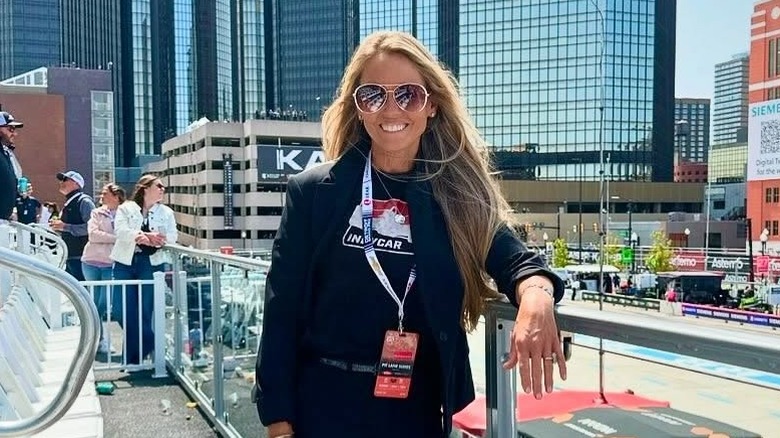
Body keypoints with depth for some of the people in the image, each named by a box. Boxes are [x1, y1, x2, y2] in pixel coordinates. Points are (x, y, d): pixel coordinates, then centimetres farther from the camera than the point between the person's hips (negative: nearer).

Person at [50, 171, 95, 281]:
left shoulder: (84, 201, -9)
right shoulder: (67, 204, 18)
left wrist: (65, 226, -20)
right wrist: (58, 227, 8)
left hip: (81, 257, -9)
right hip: (70, 257, 9)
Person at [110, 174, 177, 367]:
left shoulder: (166, 212, 14)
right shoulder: (126, 208, 8)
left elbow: (172, 235, 0)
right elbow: (120, 230, -9)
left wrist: (153, 239, -21)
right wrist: (142, 236, -26)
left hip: (151, 263, 1)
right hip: (126, 262, -1)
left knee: (145, 311, -2)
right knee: (126, 311, -2)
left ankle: (139, 355, 11)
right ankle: (132, 355, 13)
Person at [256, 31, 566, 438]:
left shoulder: (458, 193, 0)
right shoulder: (314, 192, -6)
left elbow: (512, 258, -12)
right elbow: (282, 310, -4)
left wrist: (536, 294, -35)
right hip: (325, 405, -2)